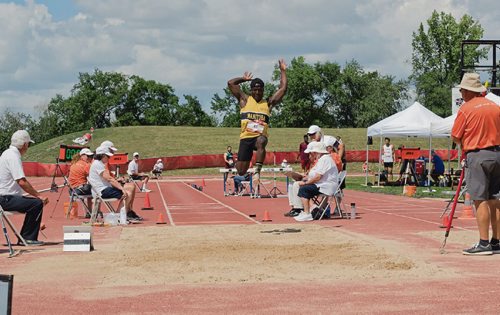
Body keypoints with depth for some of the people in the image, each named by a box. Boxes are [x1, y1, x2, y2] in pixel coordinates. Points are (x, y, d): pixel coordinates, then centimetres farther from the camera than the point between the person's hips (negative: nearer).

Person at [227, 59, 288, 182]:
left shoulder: (268, 103, 11)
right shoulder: (245, 100, 10)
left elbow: (283, 88, 8)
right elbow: (231, 83, 7)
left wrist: (282, 71, 11)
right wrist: (244, 79, 18)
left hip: (260, 136, -1)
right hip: (246, 137, 1)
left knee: (261, 142, -40)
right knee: (241, 171, -1)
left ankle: (257, 170, -37)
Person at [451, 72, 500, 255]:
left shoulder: (466, 109, -7)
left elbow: (455, 137, -3)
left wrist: (463, 145, 16)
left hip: (477, 156, -6)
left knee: (480, 200, -6)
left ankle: (484, 243, -9)